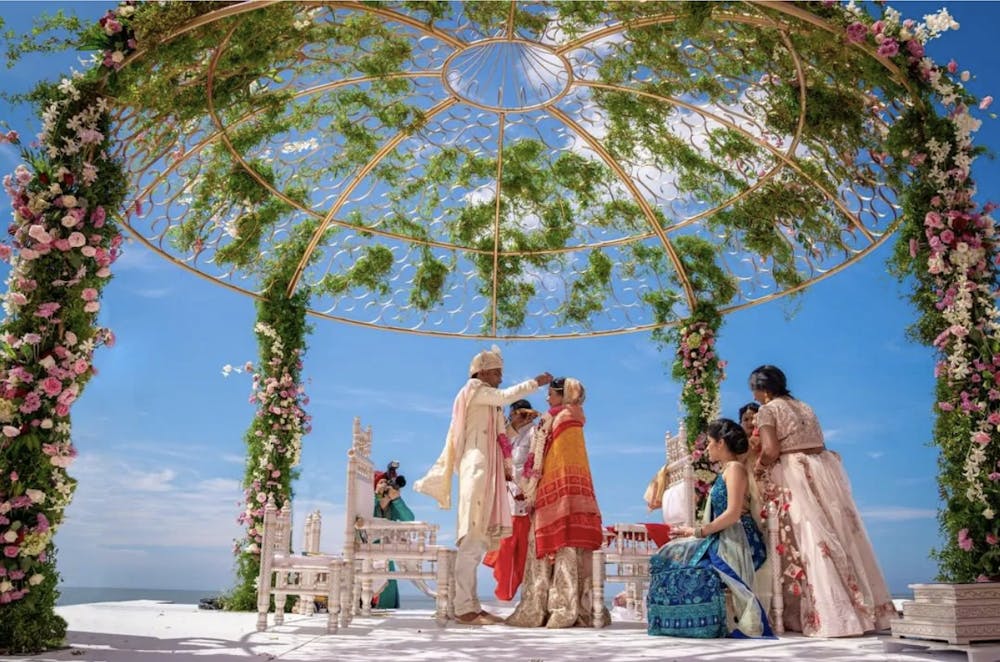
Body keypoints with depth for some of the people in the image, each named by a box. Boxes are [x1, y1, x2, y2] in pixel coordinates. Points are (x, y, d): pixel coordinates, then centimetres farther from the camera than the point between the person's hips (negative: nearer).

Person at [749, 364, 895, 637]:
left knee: (808, 540, -6)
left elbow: (771, 450, -15)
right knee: (840, 535, 7)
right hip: (824, 469, 7)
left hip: (793, 475, -7)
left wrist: (757, 467, 3)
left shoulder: (767, 411, -2)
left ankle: (828, 615, -8)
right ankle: (866, 610, 11)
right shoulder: (804, 407, 20)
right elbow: (813, 443, 19)